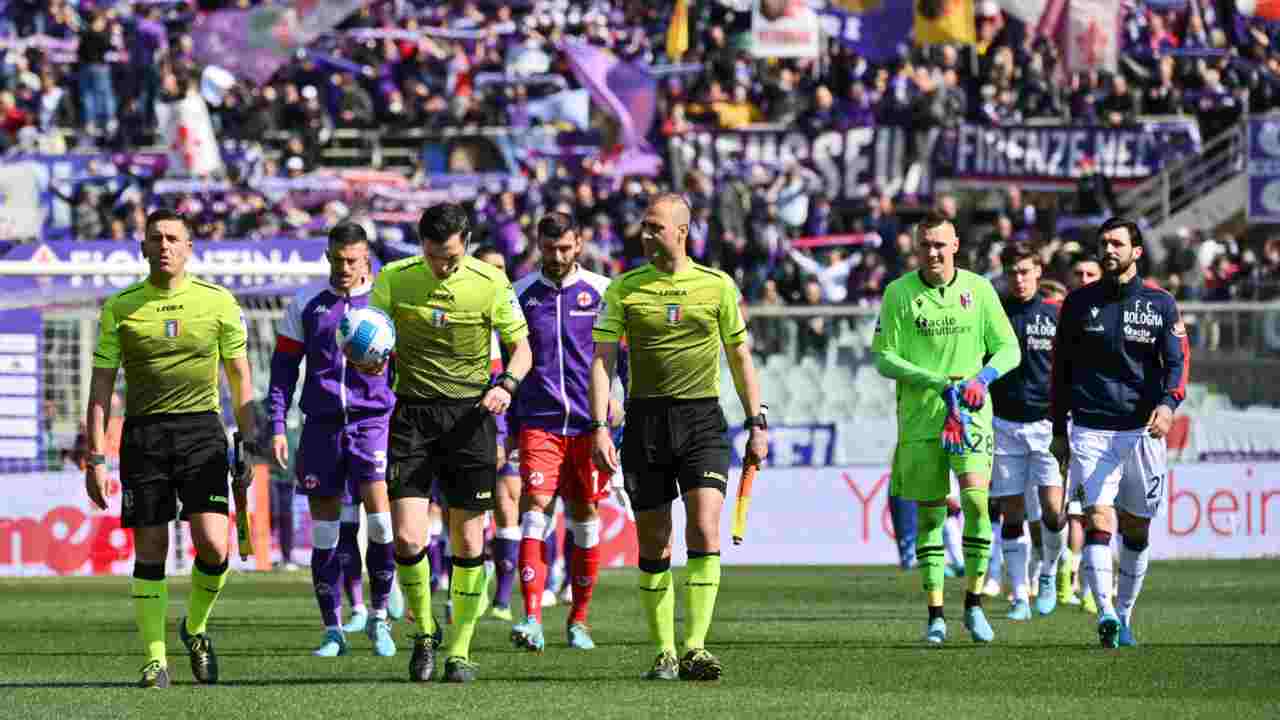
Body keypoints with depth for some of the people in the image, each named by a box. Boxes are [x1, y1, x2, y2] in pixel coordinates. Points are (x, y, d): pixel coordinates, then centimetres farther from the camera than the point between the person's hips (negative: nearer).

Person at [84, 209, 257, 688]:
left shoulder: (218, 302, 3)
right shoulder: (120, 307, 2)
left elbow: (240, 379, 9)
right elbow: (102, 385, 4)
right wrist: (96, 458, -2)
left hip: (202, 431, 0)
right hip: (144, 433, 0)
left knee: (213, 546, -12)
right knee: (150, 551, 0)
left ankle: (195, 628, 15)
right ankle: (155, 658, 8)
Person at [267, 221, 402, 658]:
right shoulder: (307, 303, 8)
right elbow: (284, 365, 11)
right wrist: (277, 426, 6)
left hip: (373, 420, -2)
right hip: (322, 423, 2)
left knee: (380, 515, -16)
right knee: (325, 530, 3)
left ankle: (380, 618, 0)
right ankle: (332, 630, 11)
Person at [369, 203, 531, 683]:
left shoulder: (491, 283, -2)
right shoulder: (394, 279, 0)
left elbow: (520, 347, 6)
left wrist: (507, 385, -14)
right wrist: (368, 358, -20)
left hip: (469, 416, 0)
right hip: (413, 415, 0)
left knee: (468, 543, 0)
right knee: (408, 539, -10)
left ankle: (459, 652, 12)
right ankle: (424, 634, 13)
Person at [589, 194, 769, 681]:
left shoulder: (717, 286, 5)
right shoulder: (623, 289, 3)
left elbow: (740, 357, 12)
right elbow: (602, 359, 1)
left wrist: (756, 425, 7)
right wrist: (600, 427, -10)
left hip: (703, 420, -1)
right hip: (645, 421, 1)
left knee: (704, 530, -16)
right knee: (654, 546, 3)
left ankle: (695, 649, -18)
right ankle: (664, 653, 12)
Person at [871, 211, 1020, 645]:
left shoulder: (978, 289, 3)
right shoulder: (898, 293, 0)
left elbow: (1009, 349, 7)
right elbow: (884, 360, -3)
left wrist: (983, 377, -14)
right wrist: (939, 383, -15)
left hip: (970, 415, 0)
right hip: (919, 418, 0)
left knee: (976, 499, -17)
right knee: (928, 514, 2)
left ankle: (973, 603, -4)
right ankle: (935, 613, 10)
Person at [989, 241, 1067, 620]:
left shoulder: (1055, 315, 4)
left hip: (1046, 422, -1)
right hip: (1004, 425, 1)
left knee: (1053, 508, -11)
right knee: (1012, 514, 1)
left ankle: (1048, 573, 16)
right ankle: (1020, 598, 6)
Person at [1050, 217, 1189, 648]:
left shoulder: (1160, 304, 4)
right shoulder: (1079, 303, 6)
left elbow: (1177, 362, -1)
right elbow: (1061, 369, 13)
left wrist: (1168, 403, -21)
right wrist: (1058, 430, 12)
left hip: (1142, 430, 1)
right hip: (1090, 430, -1)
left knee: (1136, 529, 9)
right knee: (1098, 521, -15)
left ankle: (1124, 615, 23)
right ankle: (1105, 615, -26)